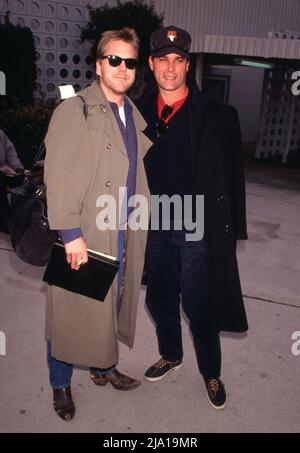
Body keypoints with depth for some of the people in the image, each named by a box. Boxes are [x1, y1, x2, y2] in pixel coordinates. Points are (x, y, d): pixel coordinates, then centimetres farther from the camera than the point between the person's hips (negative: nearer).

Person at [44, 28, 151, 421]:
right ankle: (60, 384, 29)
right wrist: (71, 234, -20)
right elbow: (58, 176, -15)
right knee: (73, 310, 7)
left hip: (124, 235, 6)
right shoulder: (74, 110, -8)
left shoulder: (135, 117, 13)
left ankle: (103, 368, 40)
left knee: (109, 304, 18)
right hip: (85, 237, -6)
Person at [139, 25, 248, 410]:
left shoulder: (216, 117, -8)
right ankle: (171, 355, 45)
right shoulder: (141, 113, 3)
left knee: (199, 308, 6)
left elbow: (232, 178, -6)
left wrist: (230, 231, -7)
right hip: (155, 227, 4)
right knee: (160, 300, 19)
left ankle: (211, 372, 32)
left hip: (196, 229, -4)